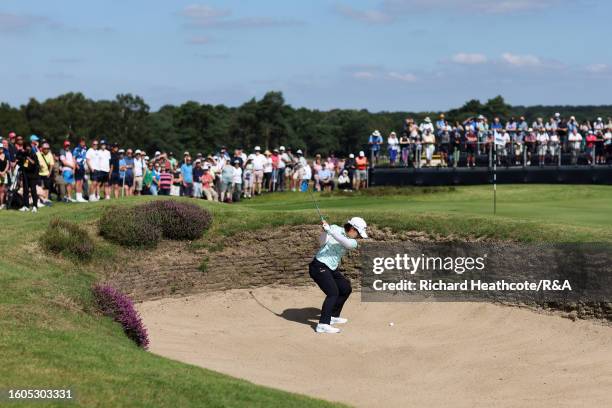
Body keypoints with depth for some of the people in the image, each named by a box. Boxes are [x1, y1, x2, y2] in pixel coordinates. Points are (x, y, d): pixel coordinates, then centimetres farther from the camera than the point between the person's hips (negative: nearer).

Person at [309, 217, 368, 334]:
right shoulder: (335, 229, -7)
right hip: (319, 267, -8)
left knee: (346, 289, 17)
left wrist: (329, 230, -32)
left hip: (332, 269, 8)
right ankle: (323, 324, -28)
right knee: (333, 292, -21)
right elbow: (322, 242, -17)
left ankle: (333, 316, 33)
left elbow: (345, 242, -21)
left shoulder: (353, 242, 2)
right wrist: (325, 230, -35)